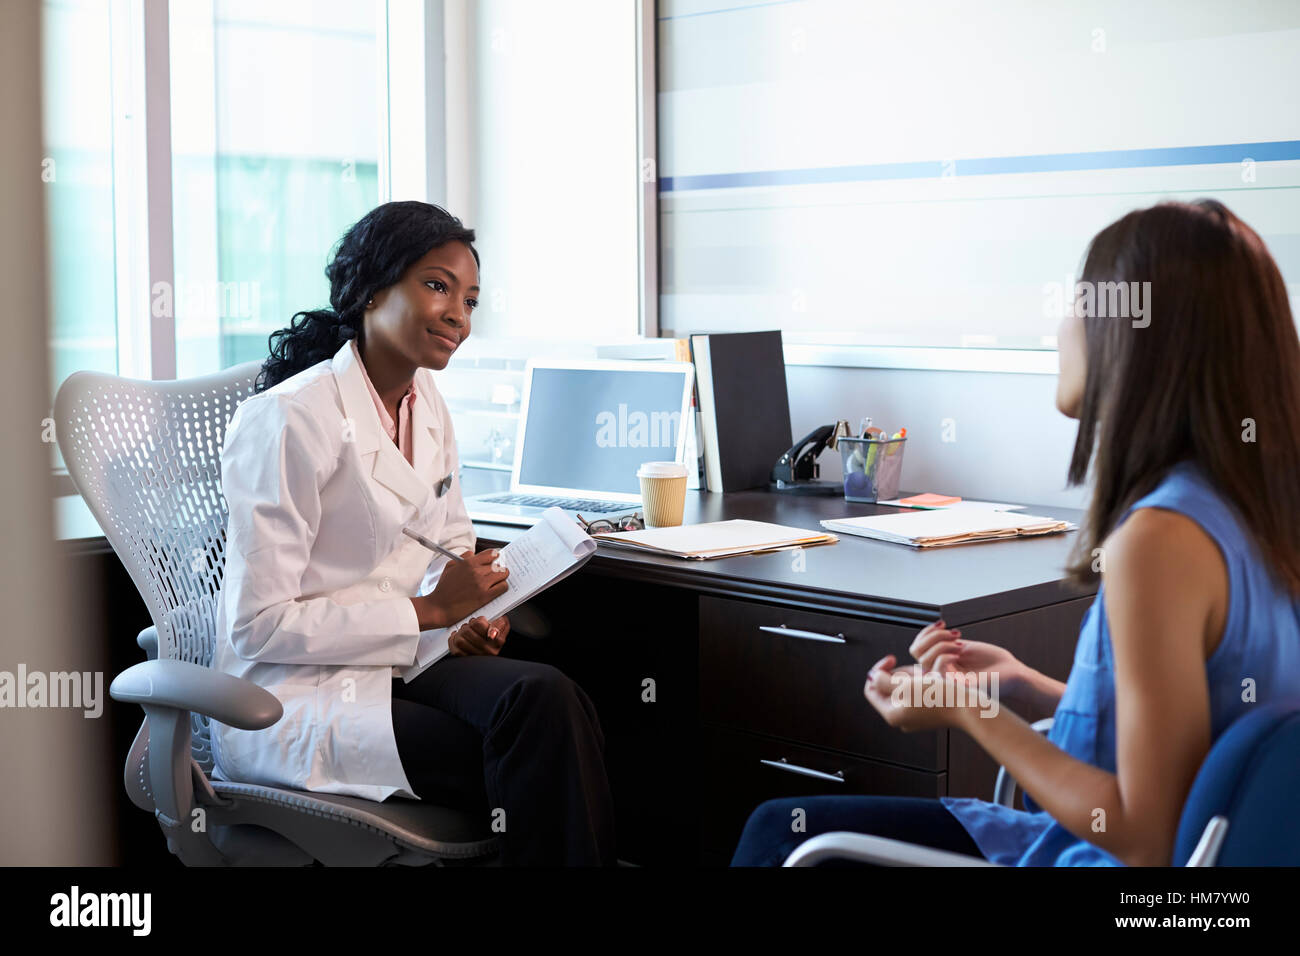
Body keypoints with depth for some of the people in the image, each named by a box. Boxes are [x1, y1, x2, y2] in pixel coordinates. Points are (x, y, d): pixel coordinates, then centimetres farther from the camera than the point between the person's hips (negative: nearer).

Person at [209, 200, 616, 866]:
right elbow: (258, 624, -16)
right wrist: (427, 611, -16)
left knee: (547, 696, -26)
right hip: (292, 698, -7)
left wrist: (470, 616, -1)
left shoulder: (428, 409, 11)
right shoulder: (287, 420, -14)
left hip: (399, 660, 7)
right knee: (534, 759, -28)